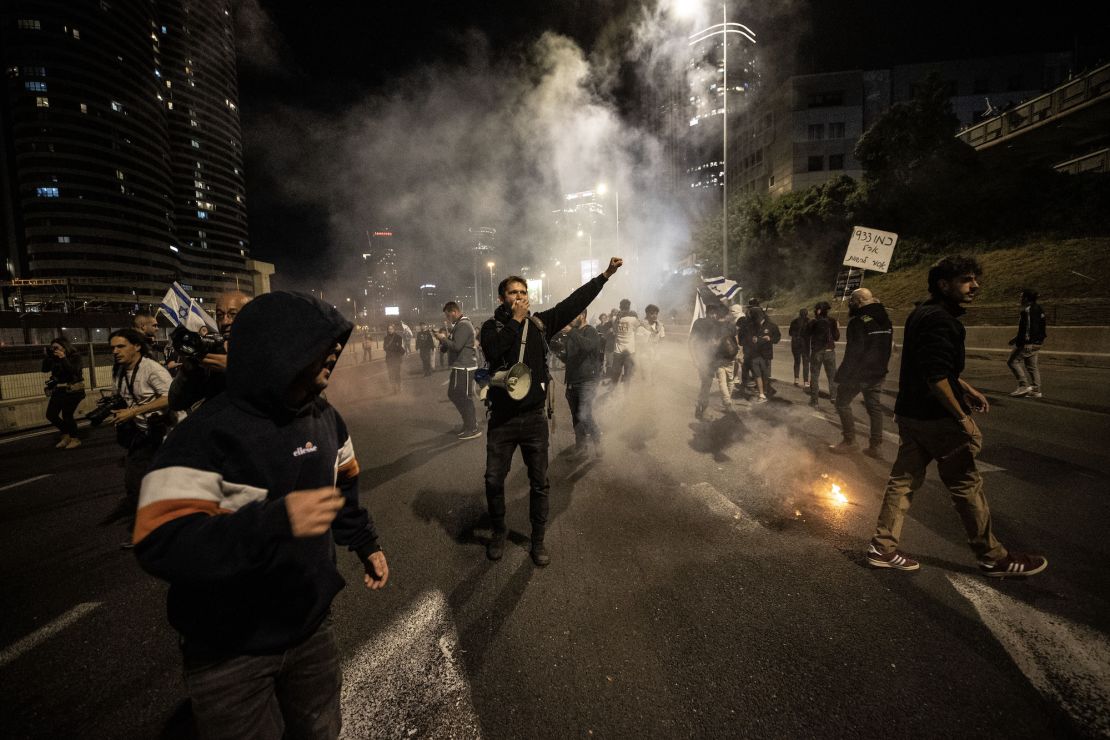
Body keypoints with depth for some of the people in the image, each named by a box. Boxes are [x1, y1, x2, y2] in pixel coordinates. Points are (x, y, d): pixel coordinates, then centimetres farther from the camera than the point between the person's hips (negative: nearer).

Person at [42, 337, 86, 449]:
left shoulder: (75, 356, -10)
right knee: (50, 414, 6)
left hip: (72, 390, -7)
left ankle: (75, 439, 11)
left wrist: (63, 358, -22)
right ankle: (66, 435, 25)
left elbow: (73, 371, -22)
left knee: (67, 415, -7)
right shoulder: (54, 357, 8)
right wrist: (48, 355, -3)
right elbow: (45, 369, 2)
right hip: (59, 390, 7)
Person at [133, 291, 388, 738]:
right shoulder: (209, 434, -24)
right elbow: (162, 544, -31)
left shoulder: (326, 418, -2)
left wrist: (366, 545, 18)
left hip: (312, 626, 6)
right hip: (231, 651, -5)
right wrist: (275, 520, -42)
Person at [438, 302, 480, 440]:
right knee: (453, 394, 16)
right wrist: (445, 339, 2)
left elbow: (456, 346, -24)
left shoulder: (463, 325, -15)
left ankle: (473, 429, 5)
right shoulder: (458, 325, 17)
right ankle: (468, 423, 25)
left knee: (465, 397, -4)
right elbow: (444, 349, 22)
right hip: (459, 367, 10)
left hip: (464, 368, -10)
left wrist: (444, 338, -9)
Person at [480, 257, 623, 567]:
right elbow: (492, 350, -19)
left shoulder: (540, 323, 5)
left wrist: (605, 275, -4)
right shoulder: (492, 326, 2)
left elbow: (574, 302, 1)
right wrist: (516, 320, -14)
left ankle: (538, 540, 27)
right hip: (502, 419, -1)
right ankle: (498, 532, 32)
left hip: (534, 417, 1)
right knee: (494, 480, 8)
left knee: (539, 483, 9)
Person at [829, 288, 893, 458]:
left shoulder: (858, 322, -18)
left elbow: (853, 352, -21)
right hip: (877, 373, 8)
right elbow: (889, 347, 15)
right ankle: (876, 446, 14)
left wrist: (841, 375, -15)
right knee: (875, 407, 11)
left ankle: (849, 441, 7)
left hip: (858, 372, -8)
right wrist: (880, 367, 21)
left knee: (843, 402, 7)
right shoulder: (885, 320, 8)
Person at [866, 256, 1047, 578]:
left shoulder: (924, 314, 13)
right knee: (966, 485, 6)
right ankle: (993, 558, 22)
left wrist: (967, 389, 24)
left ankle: (883, 547, 16)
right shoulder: (939, 320, -19)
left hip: (910, 413, 10)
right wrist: (962, 417, -19)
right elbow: (936, 376, -26)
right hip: (936, 417, -9)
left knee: (904, 479, 11)